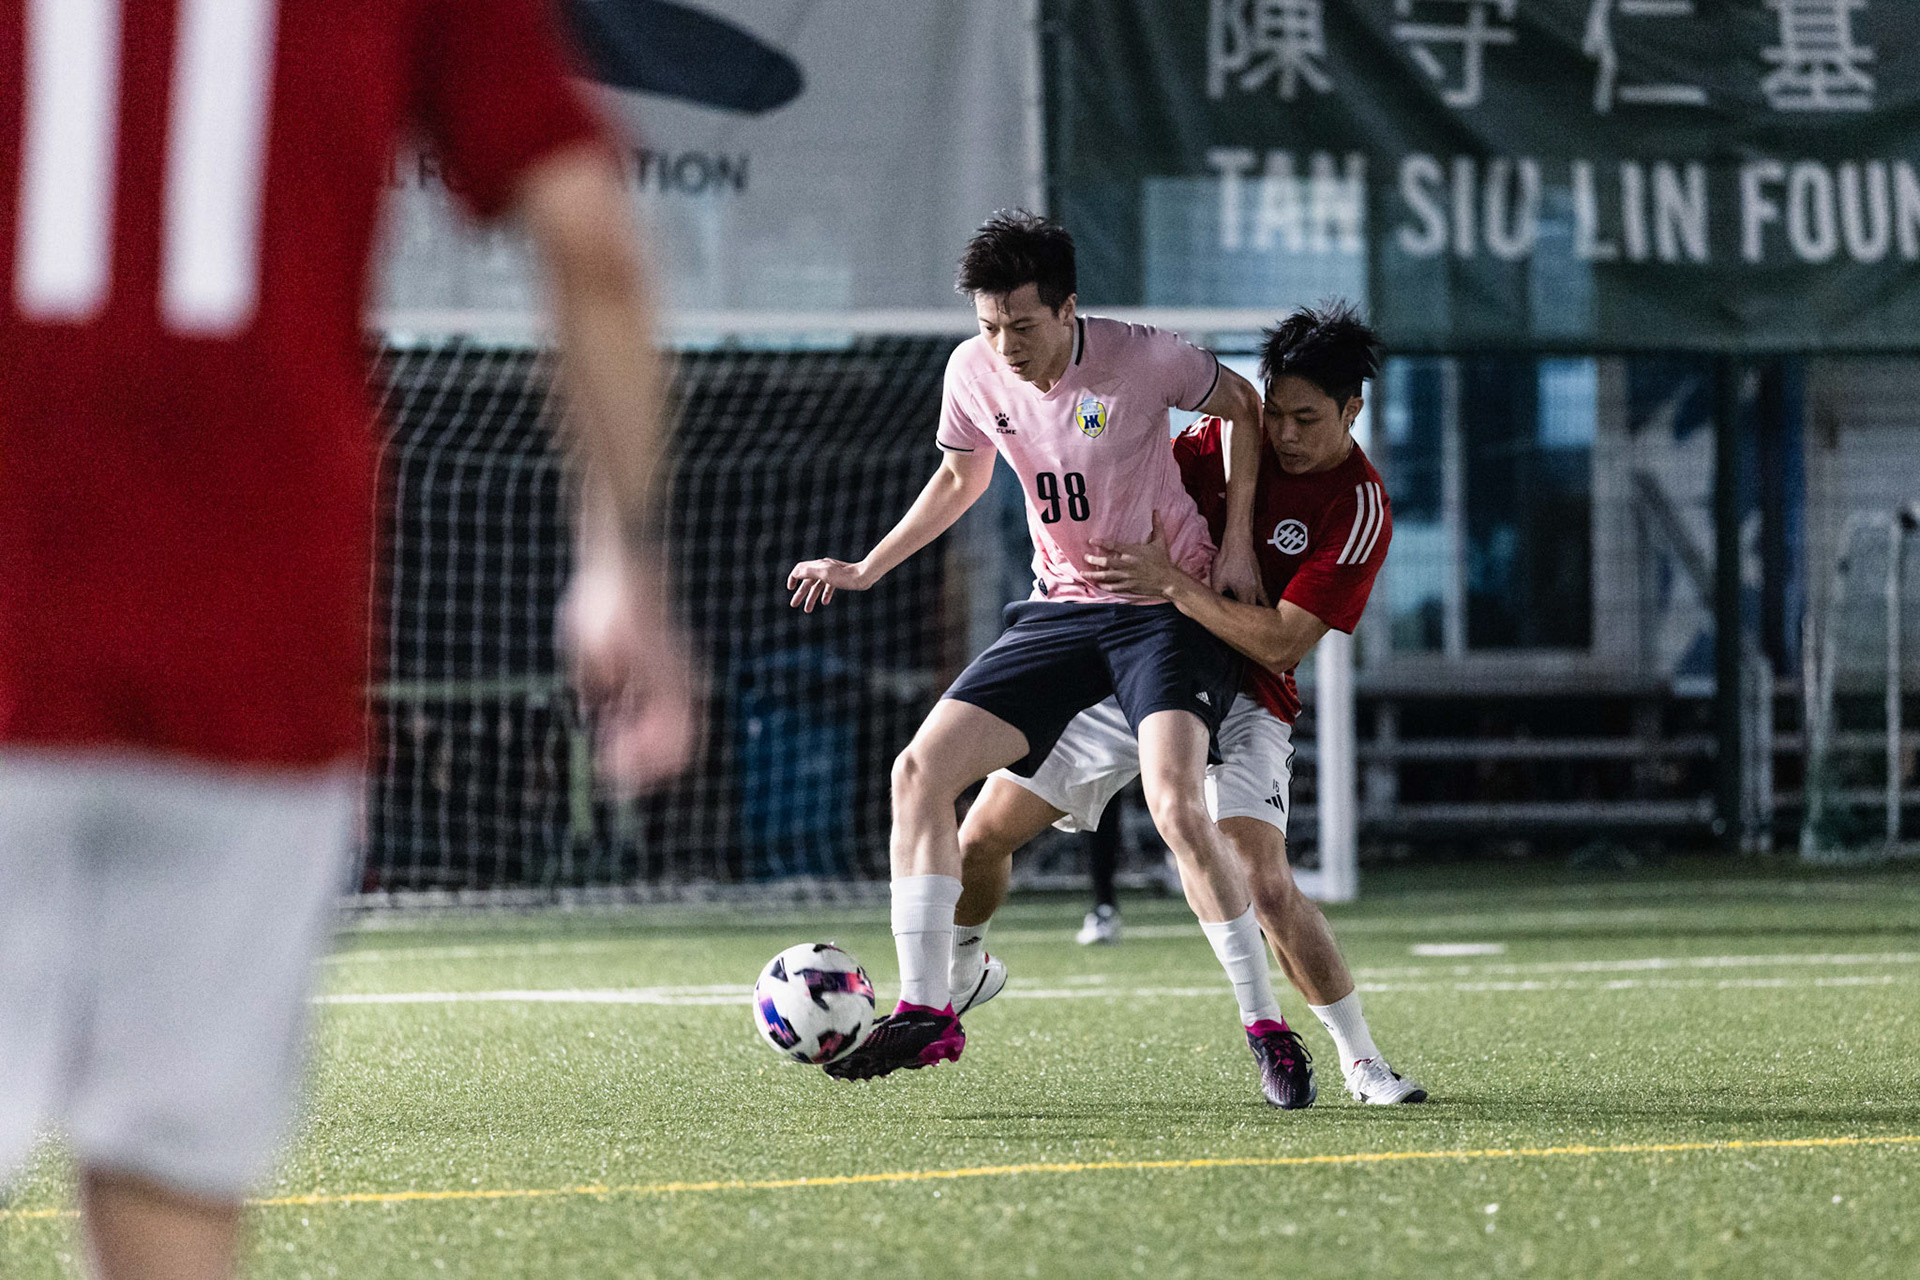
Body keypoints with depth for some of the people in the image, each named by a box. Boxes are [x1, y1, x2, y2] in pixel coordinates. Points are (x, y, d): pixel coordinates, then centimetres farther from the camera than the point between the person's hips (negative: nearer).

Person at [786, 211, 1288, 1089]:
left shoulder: (1142, 360, -17)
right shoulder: (974, 371, -4)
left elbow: (1242, 407, 2)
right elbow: (961, 475, 17)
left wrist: (1237, 540, -5)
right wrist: (866, 569, 13)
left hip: (1171, 608, -6)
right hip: (1061, 610, 6)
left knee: (1175, 804, -27)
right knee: (919, 770, -7)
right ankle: (925, 1011, -2)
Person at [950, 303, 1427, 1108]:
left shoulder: (1360, 511, -15)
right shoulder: (1225, 436, -1)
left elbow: (1280, 644, -21)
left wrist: (1171, 584, -28)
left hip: (1237, 699, -5)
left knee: (1265, 888, -24)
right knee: (982, 834, 3)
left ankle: (1360, 1059, -7)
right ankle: (960, 974, 33)